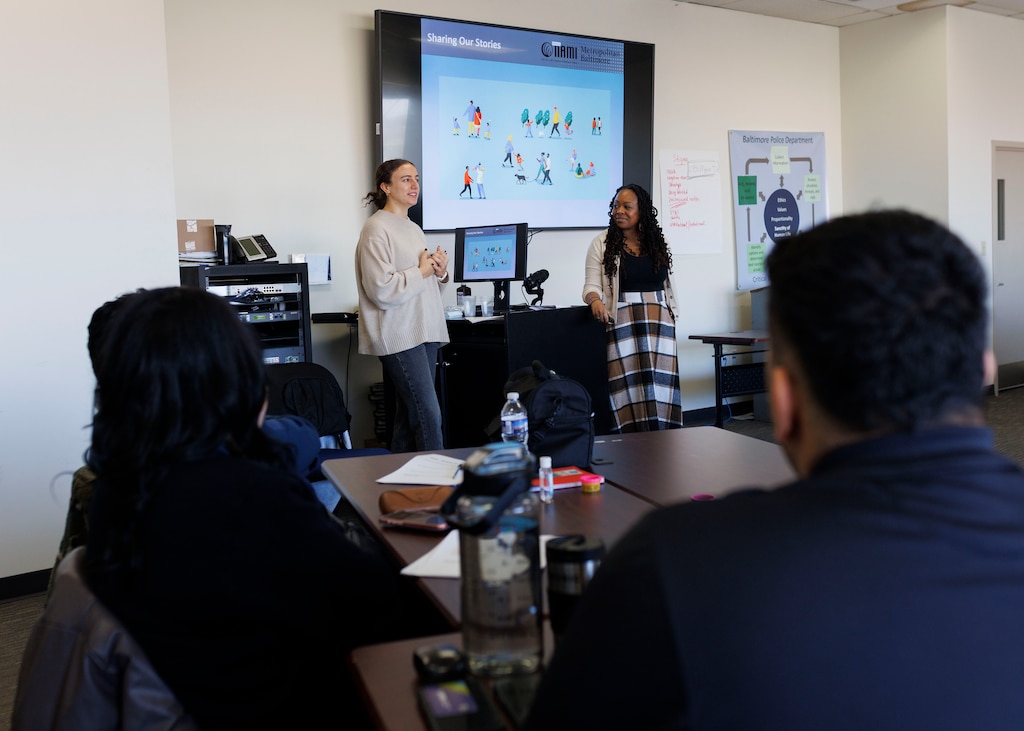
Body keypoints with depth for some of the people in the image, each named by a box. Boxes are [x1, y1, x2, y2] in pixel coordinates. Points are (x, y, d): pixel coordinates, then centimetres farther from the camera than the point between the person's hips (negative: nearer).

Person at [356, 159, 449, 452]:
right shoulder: (377, 229, -10)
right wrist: (421, 272, -10)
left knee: (409, 415, 11)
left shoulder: (414, 229, 18)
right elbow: (382, 290, -20)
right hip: (399, 336, -9)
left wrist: (440, 273, 5)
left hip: (424, 333, 9)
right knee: (428, 415, -11)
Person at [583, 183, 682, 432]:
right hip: (622, 325, -3)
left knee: (660, 385, -1)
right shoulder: (602, 243, 4)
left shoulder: (657, 242, 13)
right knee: (628, 384, -8)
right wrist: (595, 300, -23)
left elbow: (668, 286, 17)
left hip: (659, 323, 3)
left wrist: (673, 315, 12)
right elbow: (591, 285, -2)